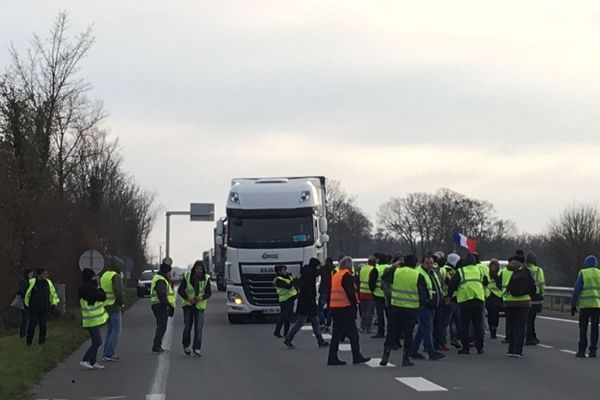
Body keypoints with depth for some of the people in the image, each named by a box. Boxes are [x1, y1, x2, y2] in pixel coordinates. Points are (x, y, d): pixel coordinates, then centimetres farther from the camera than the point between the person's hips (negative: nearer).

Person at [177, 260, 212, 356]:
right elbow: (180, 290, -1)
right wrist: (188, 298, -16)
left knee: (199, 328, -7)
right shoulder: (187, 276, -4)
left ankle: (196, 349, -6)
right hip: (188, 305, 0)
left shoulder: (206, 278, -2)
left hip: (200, 306, 0)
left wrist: (202, 297, -18)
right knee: (187, 327, 4)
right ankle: (186, 346, 24)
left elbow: (209, 292, 2)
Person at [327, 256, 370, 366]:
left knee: (337, 334, 11)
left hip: (334, 307, 9)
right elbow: (350, 292, -17)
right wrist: (355, 304, -10)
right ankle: (357, 357, 2)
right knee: (353, 333, -1)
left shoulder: (335, 276, 16)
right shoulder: (347, 276, -11)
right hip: (345, 308, -9)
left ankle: (332, 358, 9)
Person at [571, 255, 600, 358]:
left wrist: (573, 305, -1)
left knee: (583, 328, 3)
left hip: (585, 305, -3)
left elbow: (576, 290, -5)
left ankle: (581, 351, 0)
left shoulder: (583, 273, -1)